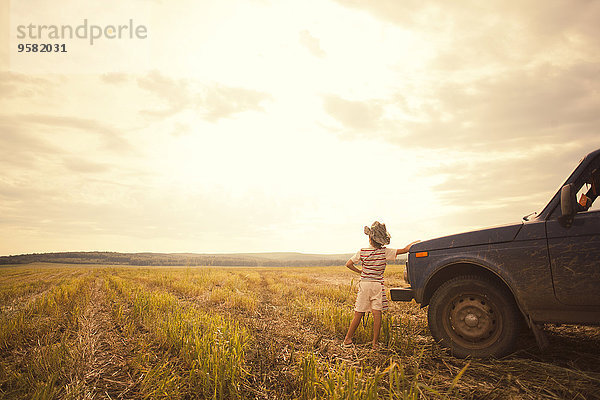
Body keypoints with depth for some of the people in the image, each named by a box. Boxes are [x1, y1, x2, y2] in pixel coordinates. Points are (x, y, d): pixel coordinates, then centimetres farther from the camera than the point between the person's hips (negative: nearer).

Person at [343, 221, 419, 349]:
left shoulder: (362, 252, -2)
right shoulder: (385, 251, -4)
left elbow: (348, 264, -1)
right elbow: (405, 250, -4)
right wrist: (414, 243, 13)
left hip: (364, 284, 1)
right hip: (378, 285, -1)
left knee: (358, 314, 7)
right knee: (377, 313, 3)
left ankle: (348, 339, 13)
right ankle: (375, 342, 6)